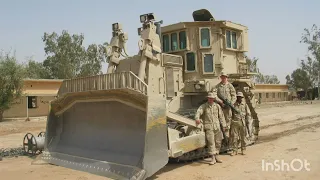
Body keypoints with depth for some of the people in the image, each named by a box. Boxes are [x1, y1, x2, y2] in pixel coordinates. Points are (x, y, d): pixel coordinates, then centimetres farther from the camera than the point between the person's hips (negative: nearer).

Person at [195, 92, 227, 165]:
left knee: (218, 142, 9)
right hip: (208, 127, -4)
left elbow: (221, 116, 14)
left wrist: (224, 125, 11)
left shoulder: (217, 106, 10)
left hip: (217, 127, 4)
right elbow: (198, 112, -17)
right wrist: (197, 118, -37)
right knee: (211, 142, -8)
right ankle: (213, 158, -2)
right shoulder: (204, 106, -1)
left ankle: (216, 156, 24)